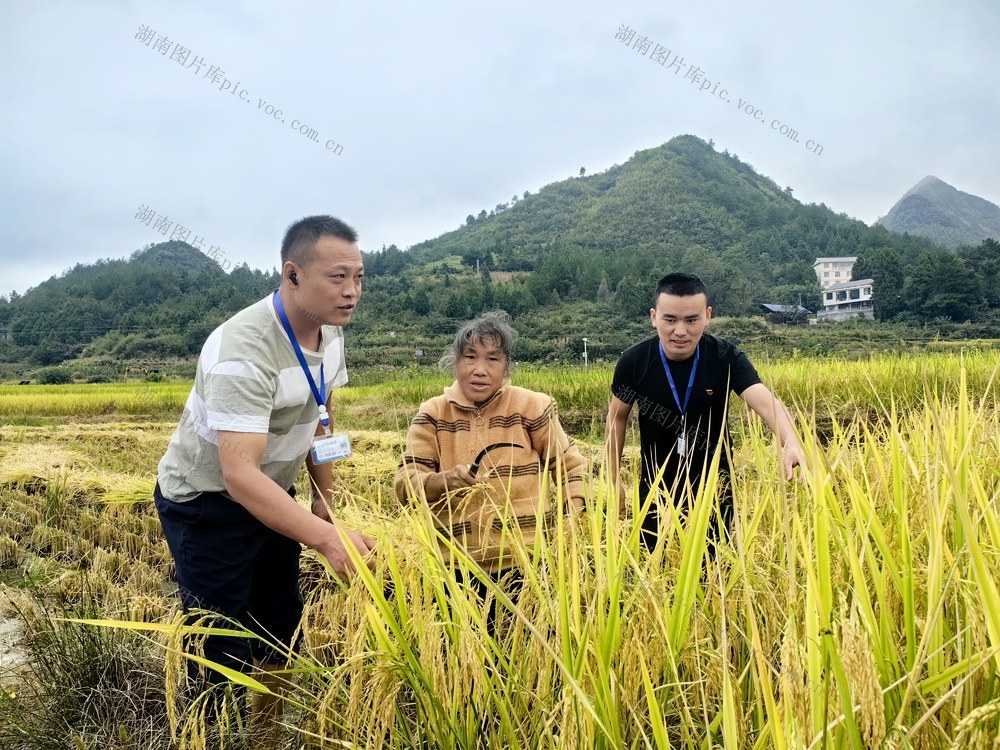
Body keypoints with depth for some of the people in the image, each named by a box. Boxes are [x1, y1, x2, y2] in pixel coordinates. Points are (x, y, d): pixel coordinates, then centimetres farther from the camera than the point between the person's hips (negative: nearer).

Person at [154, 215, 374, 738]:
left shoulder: (329, 330, -7)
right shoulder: (245, 350, -33)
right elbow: (239, 476, -40)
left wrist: (323, 498, 7)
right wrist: (327, 539, -49)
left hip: (269, 494, 8)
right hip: (207, 504, -7)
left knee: (282, 630, 14)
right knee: (223, 649, -3)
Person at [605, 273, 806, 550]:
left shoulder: (726, 358, -19)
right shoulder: (634, 361, -16)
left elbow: (766, 401, -32)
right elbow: (618, 417, -1)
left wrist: (791, 443, -53)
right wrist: (613, 479, 2)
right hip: (656, 486, 1)